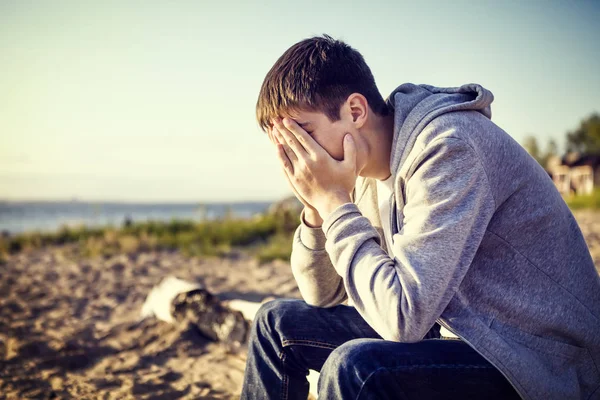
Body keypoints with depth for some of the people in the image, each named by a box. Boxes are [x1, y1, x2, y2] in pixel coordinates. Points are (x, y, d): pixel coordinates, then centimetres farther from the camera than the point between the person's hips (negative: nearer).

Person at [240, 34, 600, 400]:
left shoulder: (449, 148, -24)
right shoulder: (368, 171, 2)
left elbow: (404, 317, -30)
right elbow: (324, 295, 7)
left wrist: (334, 201, -22)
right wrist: (315, 206, -10)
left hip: (543, 366, -8)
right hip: (455, 331, 8)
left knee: (353, 367, -34)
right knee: (279, 323, 8)